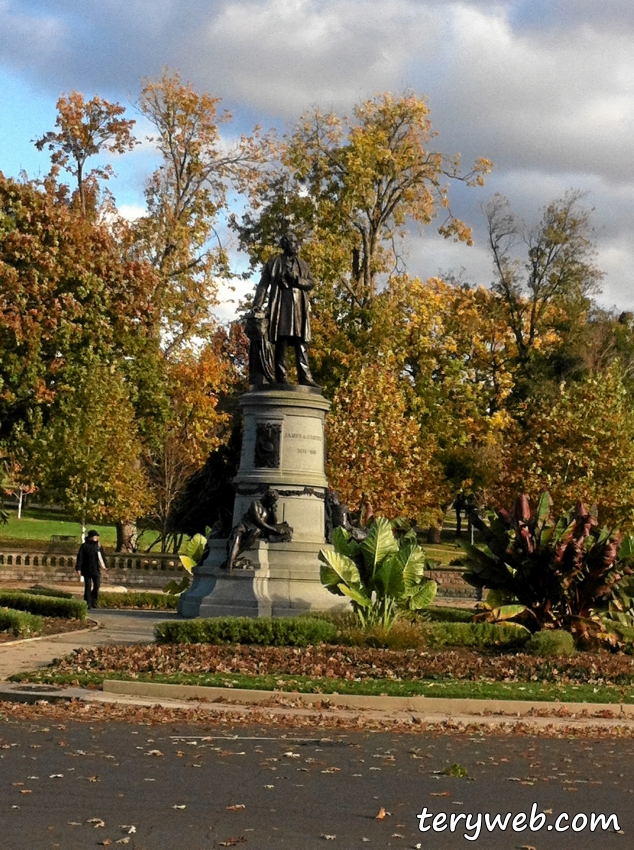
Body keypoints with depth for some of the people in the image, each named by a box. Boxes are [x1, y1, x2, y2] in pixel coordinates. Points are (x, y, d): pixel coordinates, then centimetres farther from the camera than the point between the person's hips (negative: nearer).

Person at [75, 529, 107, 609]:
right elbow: (80, 558, -7)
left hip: (96, 570, 4)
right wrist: (78, 569, -12)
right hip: (87, 570, -4)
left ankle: (94, 602, 16)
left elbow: (102, 556, 16)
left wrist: (104, 565, 5)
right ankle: (88, 604, 6)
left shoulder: (98, 545, 8)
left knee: (97, 586, 0)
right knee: (88, 587, 0)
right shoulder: (84, 546, -5)